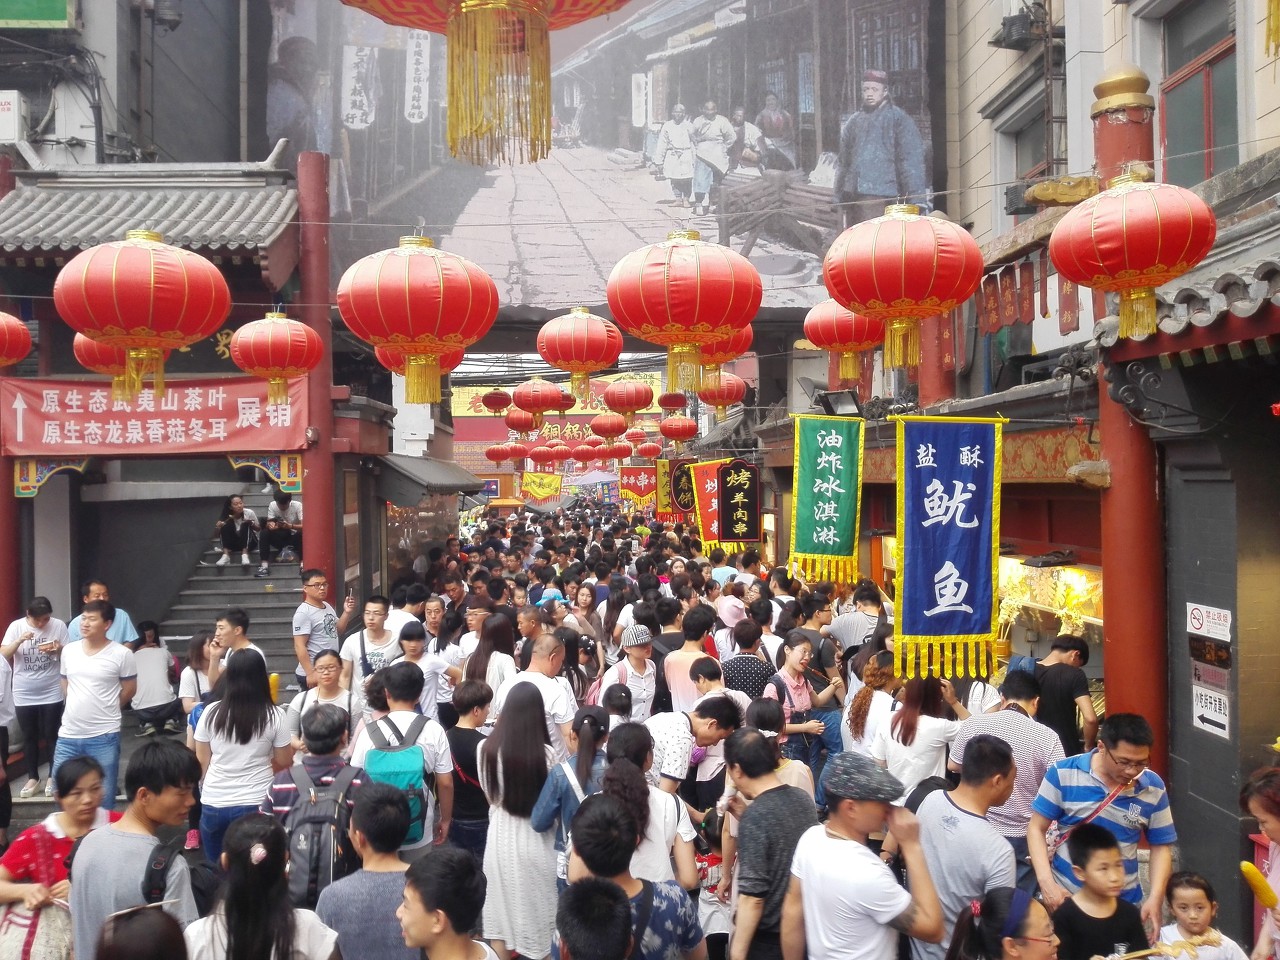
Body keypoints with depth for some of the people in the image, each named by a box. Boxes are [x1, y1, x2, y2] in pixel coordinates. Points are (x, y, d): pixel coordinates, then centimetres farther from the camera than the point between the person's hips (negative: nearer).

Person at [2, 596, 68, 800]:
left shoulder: (59, 625, -8)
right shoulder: (16, 627, -7)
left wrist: (58, 650, -23)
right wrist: (19, 640, -27)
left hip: (51, 693, -1)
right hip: (24, 694, 1)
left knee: (51, 735, 7)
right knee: (29, 737, 11)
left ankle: (52, 777, 19)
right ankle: (32, 778, 24)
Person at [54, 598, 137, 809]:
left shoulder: (122, 654, -8)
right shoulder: (68, 650, 5)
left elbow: (129, 690, 1)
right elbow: (65, 686, 18)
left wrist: (105, 710, 7)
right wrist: (80, 710, 11)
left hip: (104, 737, -4)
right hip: (68, 736, 4)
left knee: (103, 799, 6)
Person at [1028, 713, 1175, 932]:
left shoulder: (1154, 788, -5)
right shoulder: (1063, 774, -12)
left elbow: (1160, 847, 5)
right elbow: (1036, 829, -6)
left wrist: (1155, 899, -7)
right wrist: (1046, 883, -16)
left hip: (1123, 904, 2)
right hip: (1064, 897, -1)